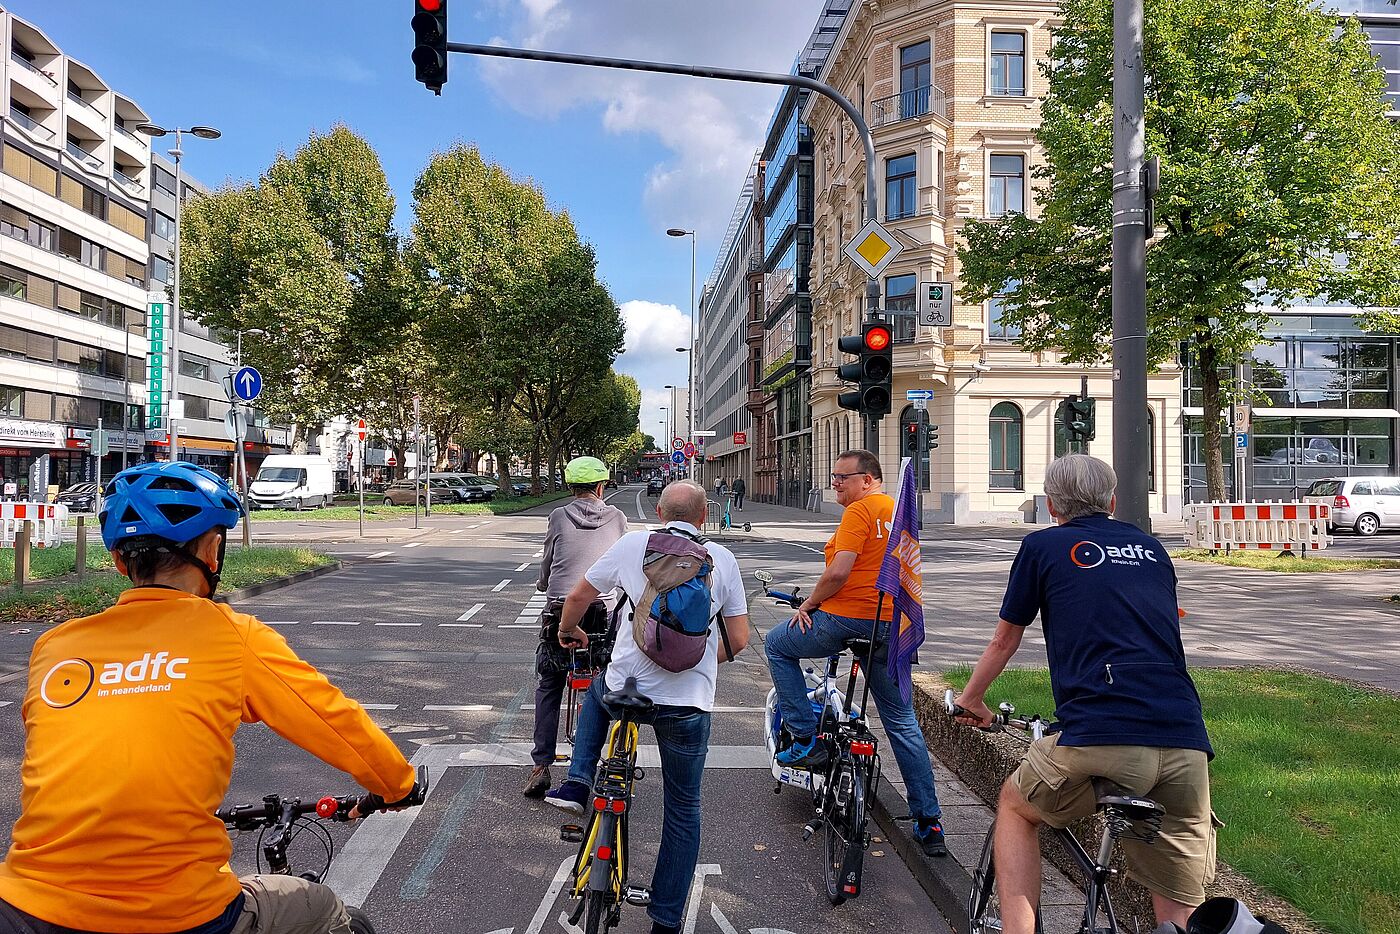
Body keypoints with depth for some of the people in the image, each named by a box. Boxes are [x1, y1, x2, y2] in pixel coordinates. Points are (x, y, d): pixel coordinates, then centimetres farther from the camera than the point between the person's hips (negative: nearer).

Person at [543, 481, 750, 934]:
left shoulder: (633, 544, 0)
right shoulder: (722, 558, 0)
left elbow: (578, 597, 10)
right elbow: (738, 640, 1)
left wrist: (568, 631, 30)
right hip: (688, 704, 0)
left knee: (597, 692, 37)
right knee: (683, 810, 17)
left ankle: (577, 783, 22)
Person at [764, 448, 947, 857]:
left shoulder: (860, 510, -10)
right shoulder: (900, 510, 15)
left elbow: (838, 572, -20)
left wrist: (809, 604, -5)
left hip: (849, 616, -8)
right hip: (893, 625, 8)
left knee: (778, 645, 17)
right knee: (903, 724, 15)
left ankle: (806, 740, 10)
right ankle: (929, 823, 17)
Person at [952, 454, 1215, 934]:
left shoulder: (1042, 546, 10)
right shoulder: (1153, 549, 23)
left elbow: (1004, 641, 19)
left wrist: (970, 699, 37)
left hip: (1099, 740, -4)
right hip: (1186, 745, 4)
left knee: (1015, 806, 25)